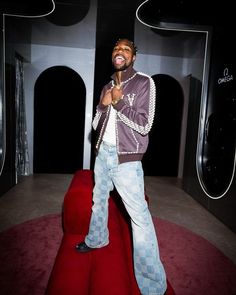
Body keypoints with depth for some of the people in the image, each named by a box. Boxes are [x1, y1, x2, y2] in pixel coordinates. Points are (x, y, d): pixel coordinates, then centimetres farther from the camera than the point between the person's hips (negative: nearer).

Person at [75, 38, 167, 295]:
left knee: (139, 215, -7)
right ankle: (96, 239, 48)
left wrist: (118, 102, -14)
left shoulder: (144, 82, -6)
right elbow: (96, 125, 11)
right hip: (102, 152, 7)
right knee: (98, 199, 22)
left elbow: (144, 125, -16)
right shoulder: (107, 86, 12)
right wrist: (103, 105, -7)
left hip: (125, 157, -7)